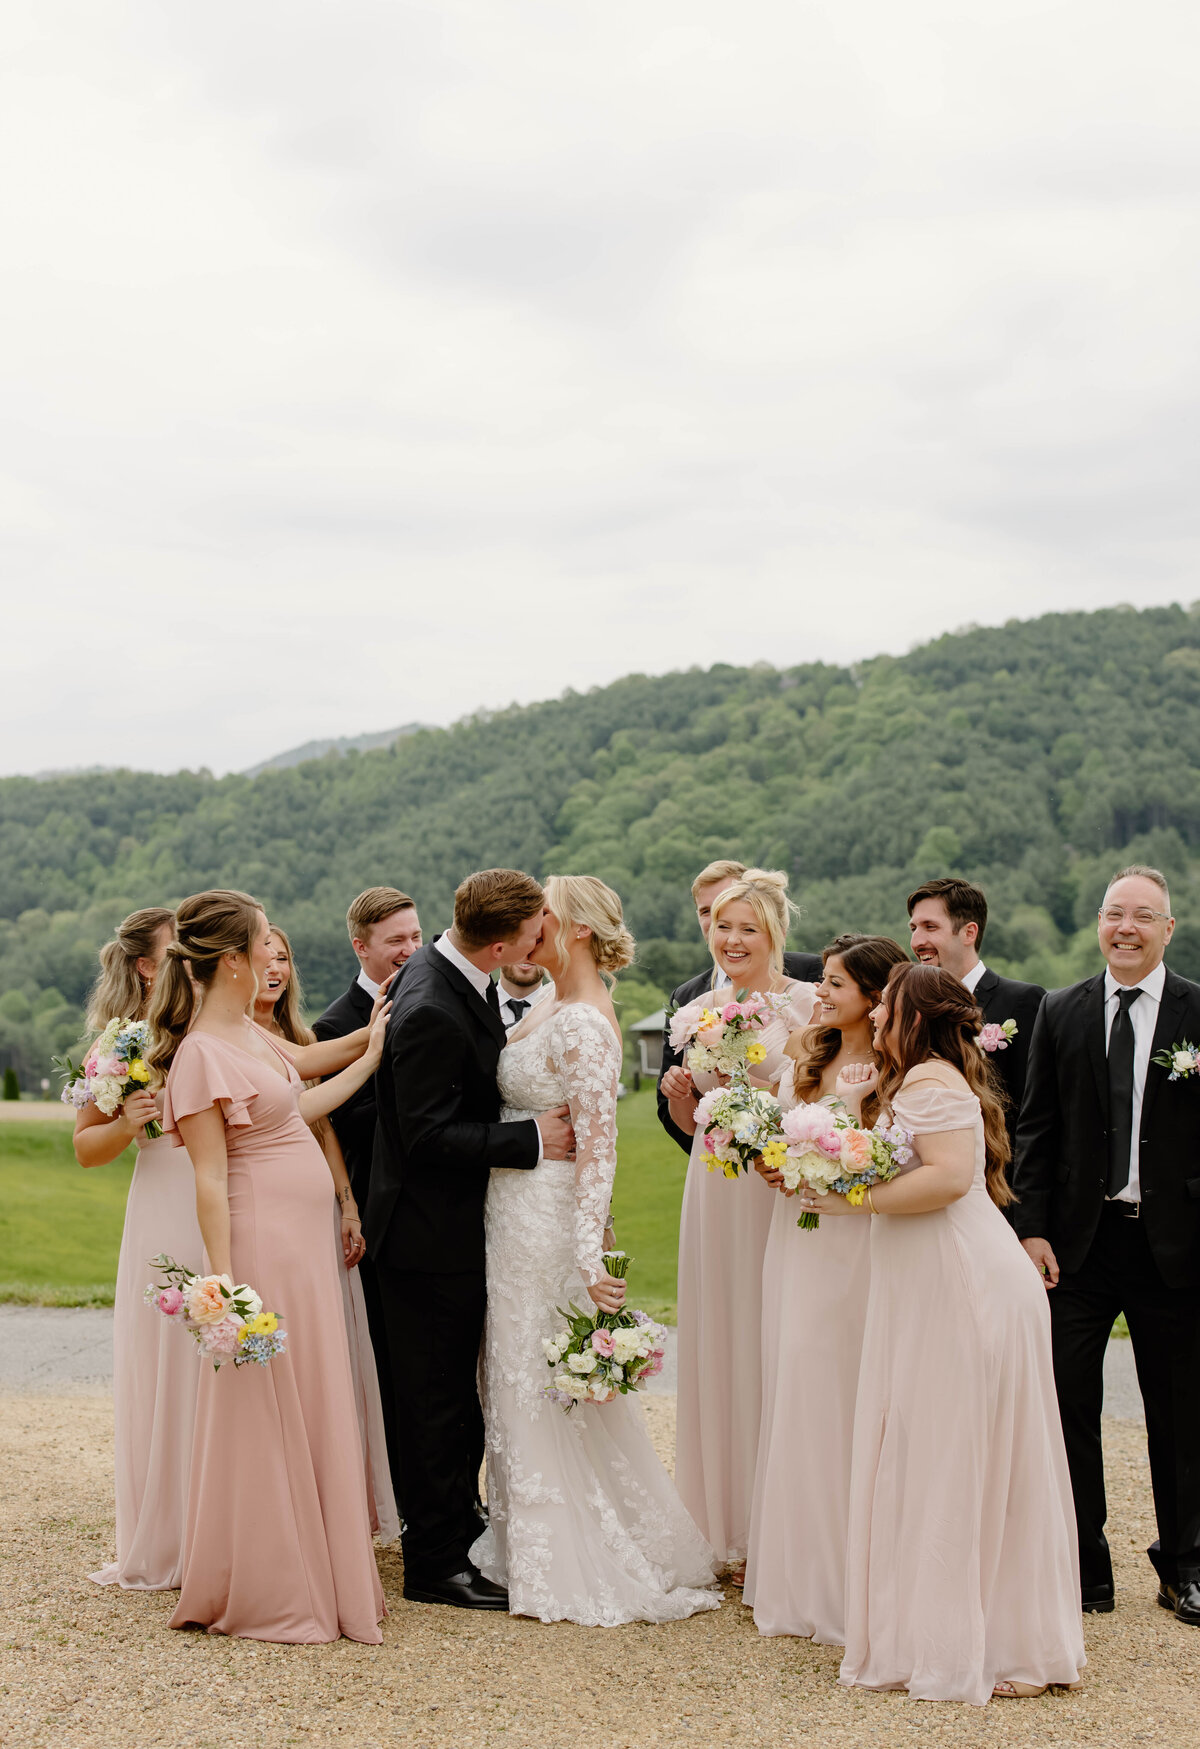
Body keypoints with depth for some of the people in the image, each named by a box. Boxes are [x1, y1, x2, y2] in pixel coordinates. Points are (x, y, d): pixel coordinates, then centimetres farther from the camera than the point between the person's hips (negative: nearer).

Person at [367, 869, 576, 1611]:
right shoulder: (430, 1012, -27)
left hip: (458, 1225, 10)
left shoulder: (464, 979, 3)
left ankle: (459, 1523, 36)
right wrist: (532, 1139, -22)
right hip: (431, 1235, -10)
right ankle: (436, 1563, 13)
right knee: (437, 1403, 2)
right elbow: (428, 1137, -26)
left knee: (460, 1394, 21)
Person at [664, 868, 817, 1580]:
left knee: (774, 1350, -4)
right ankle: (727, 1528, 17)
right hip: (715, 1194, 5)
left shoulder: (808, 1003, -4)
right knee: (718, 1350, 7)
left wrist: (774, 1097, -21)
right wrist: (679, 1096, -1)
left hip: (783, 1192, -5)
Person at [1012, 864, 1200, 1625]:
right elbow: (1036, 1128, 5)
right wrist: (1032, 1228, -2)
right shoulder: (1061, 1011, 5)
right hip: (1079, 1241, 2)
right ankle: (1085, 1568, 16)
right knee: (1068, 1404, 3)